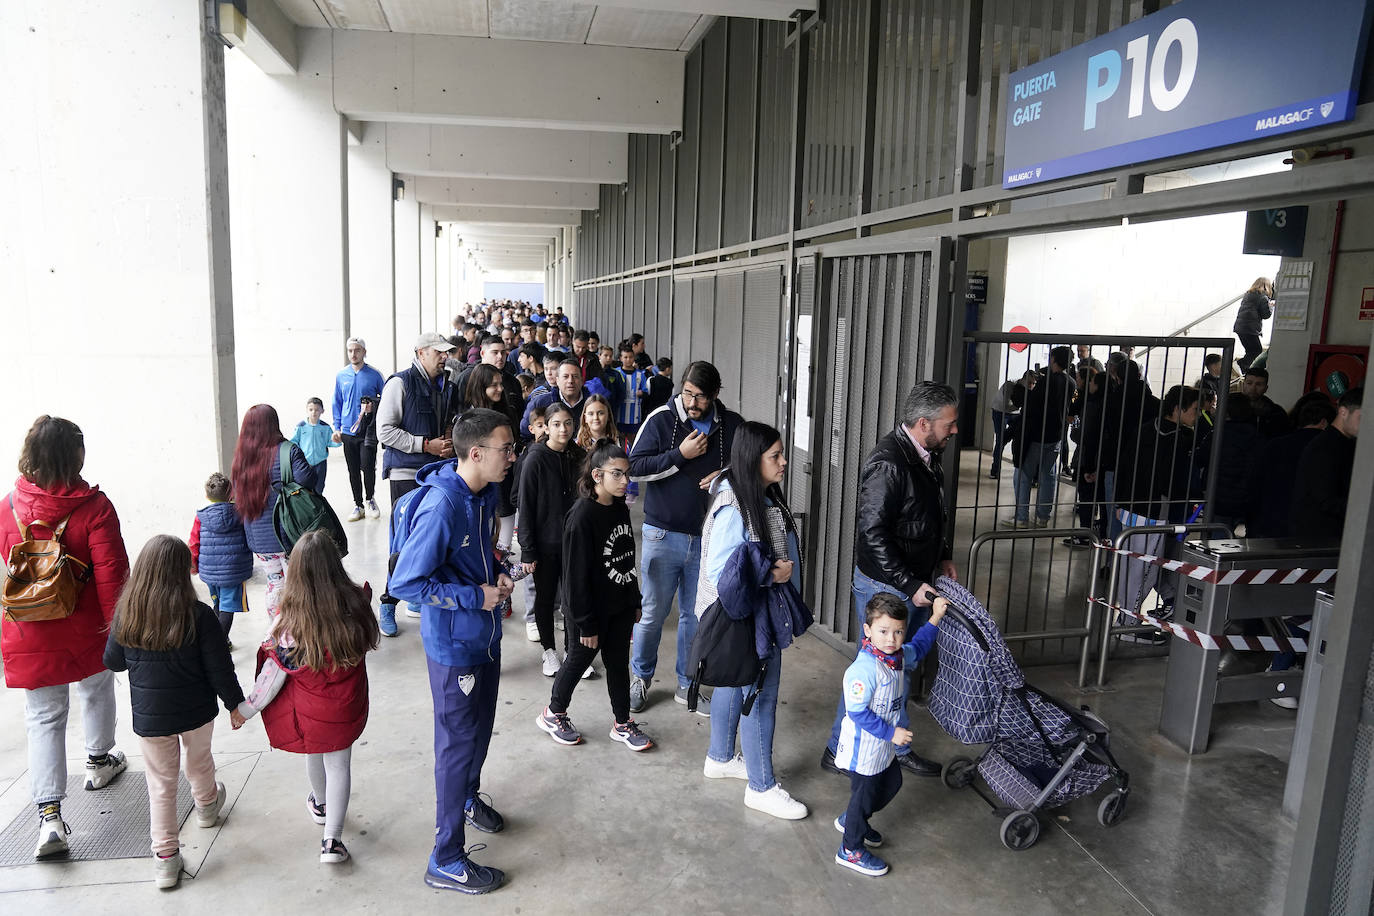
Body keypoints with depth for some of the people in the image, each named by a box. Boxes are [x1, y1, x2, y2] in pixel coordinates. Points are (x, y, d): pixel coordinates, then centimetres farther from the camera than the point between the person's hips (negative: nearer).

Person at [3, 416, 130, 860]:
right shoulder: (93, 507, -17)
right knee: (97, 692, 24)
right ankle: (99, 762, 45)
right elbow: (111, 574, -17)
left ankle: (49, 815, 0)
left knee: (43, 719, 8)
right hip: (86, 630, -2)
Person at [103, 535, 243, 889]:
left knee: (160, 784, 13)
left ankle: (165, 857, 16)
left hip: (149, 716, 1)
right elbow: (219, 668, -14)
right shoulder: (198, 615, -20)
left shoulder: (125, 615, -12)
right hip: (197, 712, -1)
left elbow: (113, 661, 3)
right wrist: (236, 703, 0)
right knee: (199, 761, 26)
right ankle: (206, 805, 52)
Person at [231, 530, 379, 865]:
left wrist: (247, 709, -2)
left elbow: (273, 675, -16)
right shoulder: (357, 605, -21)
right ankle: (332, 839, 17)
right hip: (348, 710, 0)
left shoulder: (291, 624, -26)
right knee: (339, 764, 17)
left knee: (314, 755, 28)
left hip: (309, 713, 0)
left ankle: (321, 804, 54)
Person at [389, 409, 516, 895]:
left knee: (481, 727, 26)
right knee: (457, 744, 4)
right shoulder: (440, 507, -29)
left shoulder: (486, 493, -1)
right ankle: (446, 861, 21)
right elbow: (406, 583, -25)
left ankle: (468, 796, 53)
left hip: (485, 636, 8)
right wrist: (476, 596, -23)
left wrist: (497, 575, -3)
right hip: (454, 646, -8)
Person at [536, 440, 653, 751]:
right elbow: (576, 573, -21)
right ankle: (553, 713, 34)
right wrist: (586, 623, -18)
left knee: (619, 662, 15)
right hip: (592, 611, -7)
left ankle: (623, 724, 30)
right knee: (579, 659, 11)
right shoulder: (582, 515, -23)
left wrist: (635, 602, 15)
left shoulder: (620, 509, 2)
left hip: (620, 608, 7)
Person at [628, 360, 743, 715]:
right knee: (652, 612, 7)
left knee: (696, 615, 12)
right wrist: (680, 455, -18)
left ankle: (687, 685, 29)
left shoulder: (733, 426, 1)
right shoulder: (661, 419, -5)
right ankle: (641, 678, 29)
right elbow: (636, 467, -10)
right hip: (663, 534, -2)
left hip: (708, 536, 2)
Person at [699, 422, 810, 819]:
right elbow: (720, 573, -27)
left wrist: (783, 569, 2)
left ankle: (720, 758, 41)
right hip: (746, 620, -10)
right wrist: (772, 574, -24)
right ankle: (762, 787, 18)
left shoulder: (766, 497, 3)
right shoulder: (734, 511, -26)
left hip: (765, 616, 10)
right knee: (759, 697, 2)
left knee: (734, 684, 22)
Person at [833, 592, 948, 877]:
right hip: (863, 748, -9)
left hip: (884, 745, 9)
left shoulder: (898, 656, -4)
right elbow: (857, 713, -29)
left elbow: (918, 646, 20)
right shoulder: (864, 669, -32)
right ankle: (851, 850, 28)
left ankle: (850, 820, 46)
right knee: (864, 793, 6)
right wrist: (892, 733, -24)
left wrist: (935, 617, 14)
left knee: (890, 783, 25)